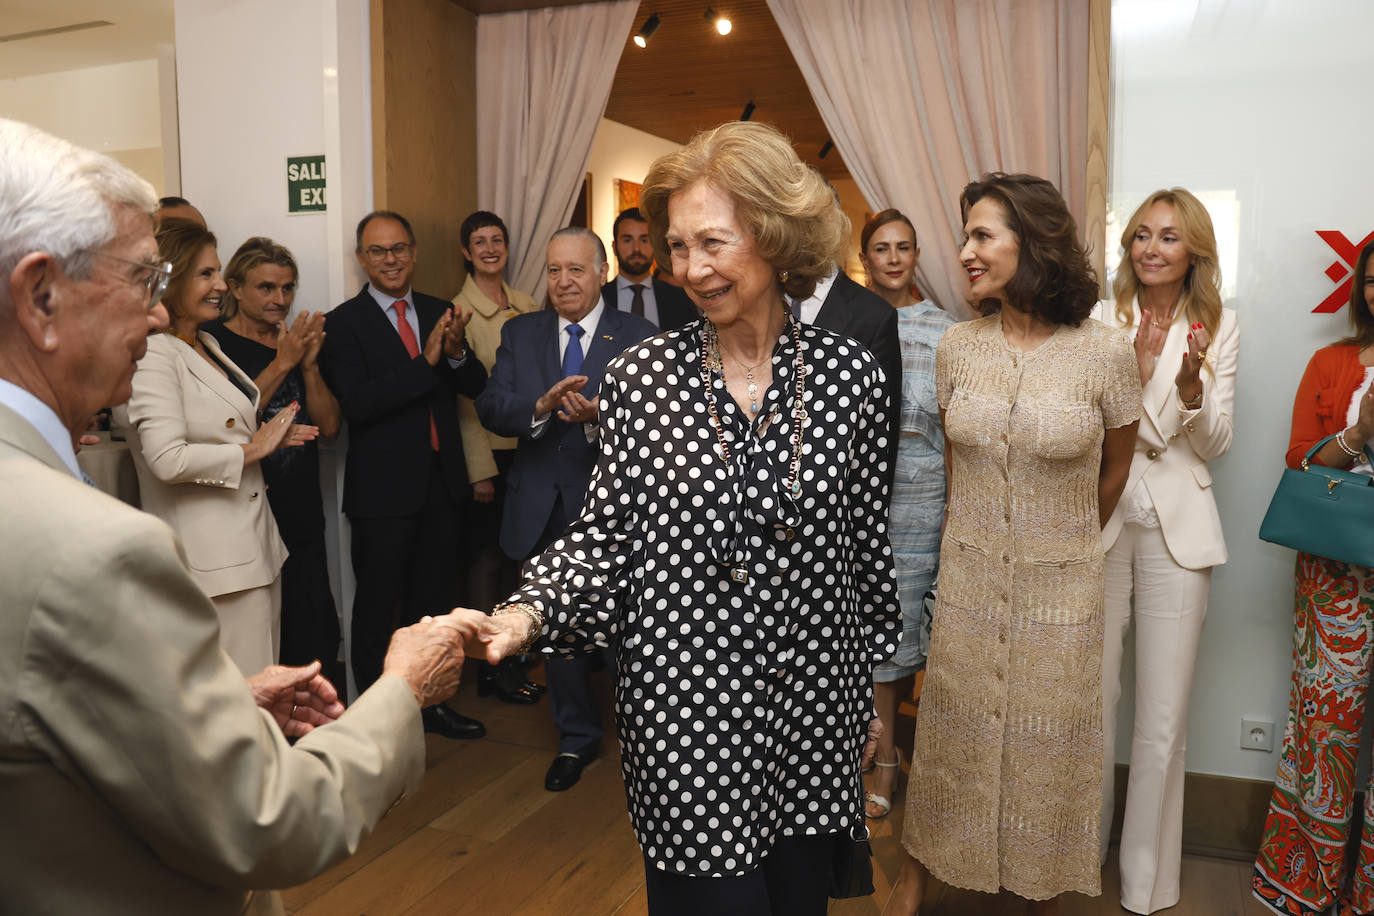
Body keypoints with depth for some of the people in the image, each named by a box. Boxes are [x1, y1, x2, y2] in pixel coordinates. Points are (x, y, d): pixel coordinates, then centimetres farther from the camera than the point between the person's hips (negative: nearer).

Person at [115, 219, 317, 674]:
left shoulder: (207, 345, 15)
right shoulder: (153, 355, -15)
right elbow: (168, 459, -24)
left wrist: (271, 435, 9)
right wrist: (252, 449, -13)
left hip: (255, 543, 10)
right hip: (212, 559, -10)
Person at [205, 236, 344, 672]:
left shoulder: (298, 342, 13)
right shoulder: (212, 342, -3)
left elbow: (329, 425, 7)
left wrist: (309, 364, -7)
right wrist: (282, 363, -16)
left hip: (302, 515, 5)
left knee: (318, 636, 7)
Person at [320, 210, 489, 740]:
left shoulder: (440, 313, 8)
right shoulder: (344, 323, -7)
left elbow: (476, 386, 5)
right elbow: (356, 404, -18)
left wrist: (455, 352, -15)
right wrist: (425, 362, -24)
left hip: (442, 480, 5)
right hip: (385, 488, -5)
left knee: (433, 601, 16)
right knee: (377, 607, 6)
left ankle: (429, 702, 32)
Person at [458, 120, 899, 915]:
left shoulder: (851, 374, -4)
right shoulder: (640, 379, -6)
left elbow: (869, 545, 3)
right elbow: (604, 533, -3)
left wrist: (873, 684, 11)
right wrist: (525, 615, -20)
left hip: (816, 708, 2)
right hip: (684, 708, -1)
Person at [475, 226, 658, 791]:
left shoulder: (640, 338, -5)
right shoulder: (520, 334, 7)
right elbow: (490, 407, -6)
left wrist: (598, 416, -34)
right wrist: (541, 406, -24)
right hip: (544, 509, 4)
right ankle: (576, 739, 37)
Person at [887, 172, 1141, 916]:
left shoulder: (1106, 352, -14)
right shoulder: (957, 345, -5)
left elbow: (1113, 472, 3)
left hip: (1060, 588, -2)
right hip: (967, 576, 2)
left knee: (1048, 742, 14)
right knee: (951, 729, 15)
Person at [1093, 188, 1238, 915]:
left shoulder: (1219, 327, 6)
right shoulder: (1100, 323, 1)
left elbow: (1216, 442, 4)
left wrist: (1191, 387, -16)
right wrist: (1138, 367, -17)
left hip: (1175, 526, 1)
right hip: (1098, 519, -1)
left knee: (1163, 719, 4)